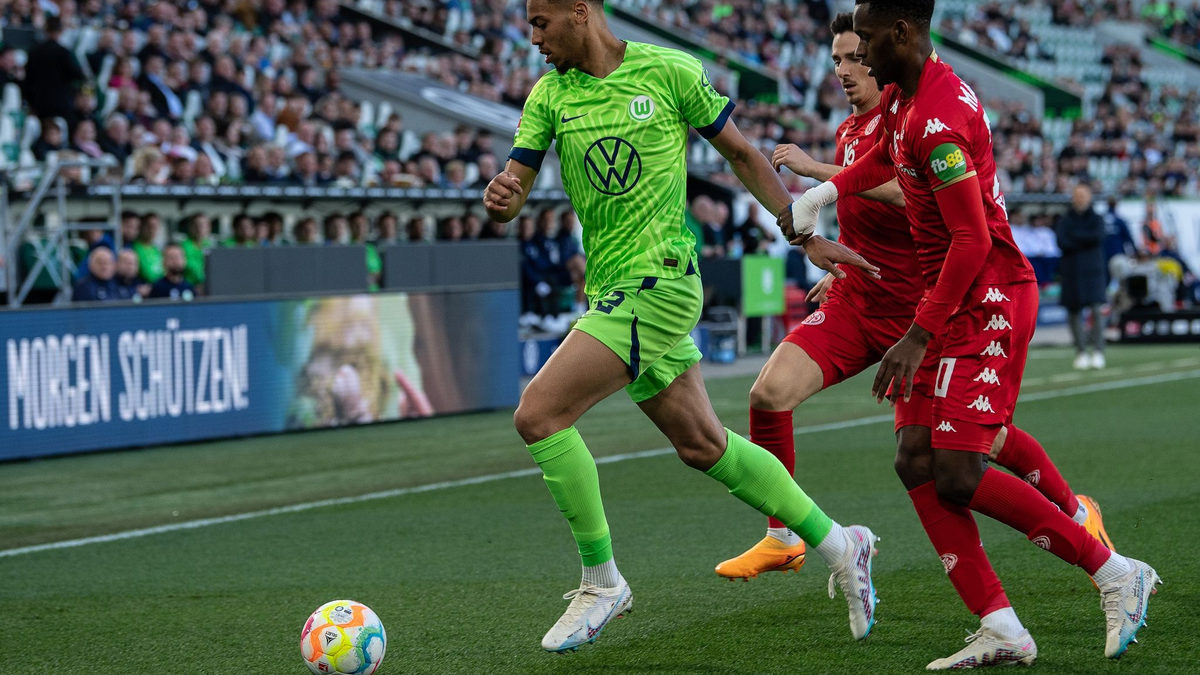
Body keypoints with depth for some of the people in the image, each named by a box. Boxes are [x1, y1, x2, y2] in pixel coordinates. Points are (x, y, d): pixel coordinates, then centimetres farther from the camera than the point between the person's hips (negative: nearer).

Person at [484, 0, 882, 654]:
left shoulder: (669, 71, -6)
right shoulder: (550, 95, 8)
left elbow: (741, 153, 4)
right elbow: (513, 189, 3)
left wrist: (809, 237, 6)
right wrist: (498, 198, -22)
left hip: (659, 282, -7)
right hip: (612, 293, 7)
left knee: (538, 413, -16)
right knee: (702, 444, 13)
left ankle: (601, 581, -3)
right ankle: (839, 546, 27)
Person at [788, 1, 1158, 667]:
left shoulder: (936, 119, -22)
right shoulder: (904, 94, 10)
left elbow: (973, 240, -24)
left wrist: (918, 337, -21)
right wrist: (819, 194, 32)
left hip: (988, 303, -10)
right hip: (956, 305, 10)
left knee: (957, 476, -14)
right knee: (916, 463, 1)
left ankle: (1115, 572, -2)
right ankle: (1002, 631, -1)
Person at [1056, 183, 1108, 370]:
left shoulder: (1096, 219, 7)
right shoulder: (1065, 220, 9)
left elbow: (1097, 236, -13)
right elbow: (1061, 242, -6)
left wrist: (1074, 235, -6)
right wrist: (1085, 241, -10)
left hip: (1092, 271, -2)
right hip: (1071, 270, 2)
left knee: (1097, 309, -15)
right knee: (1074, 312, 1)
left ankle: (1097, 351, -13)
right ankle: (1081, 351, 12)